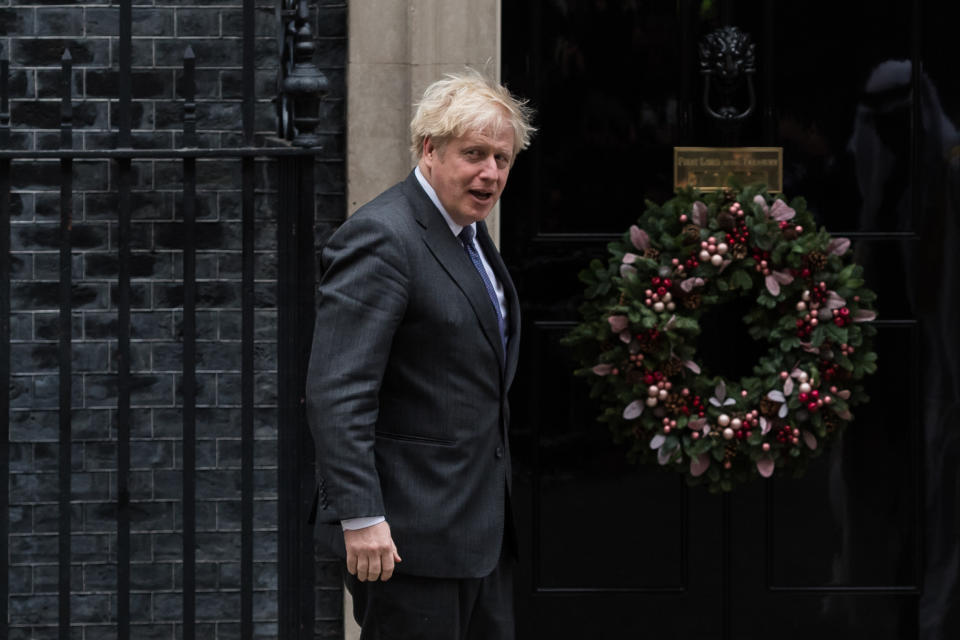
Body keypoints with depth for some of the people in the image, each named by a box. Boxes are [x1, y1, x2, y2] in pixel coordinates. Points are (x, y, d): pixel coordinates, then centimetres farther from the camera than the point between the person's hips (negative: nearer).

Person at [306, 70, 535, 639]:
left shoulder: (469, 233, 15)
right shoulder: (381, 239, -16)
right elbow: (337, 392, -22)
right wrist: (361, 517, -26)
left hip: (484, 527, 10)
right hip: (412, 532, -10)